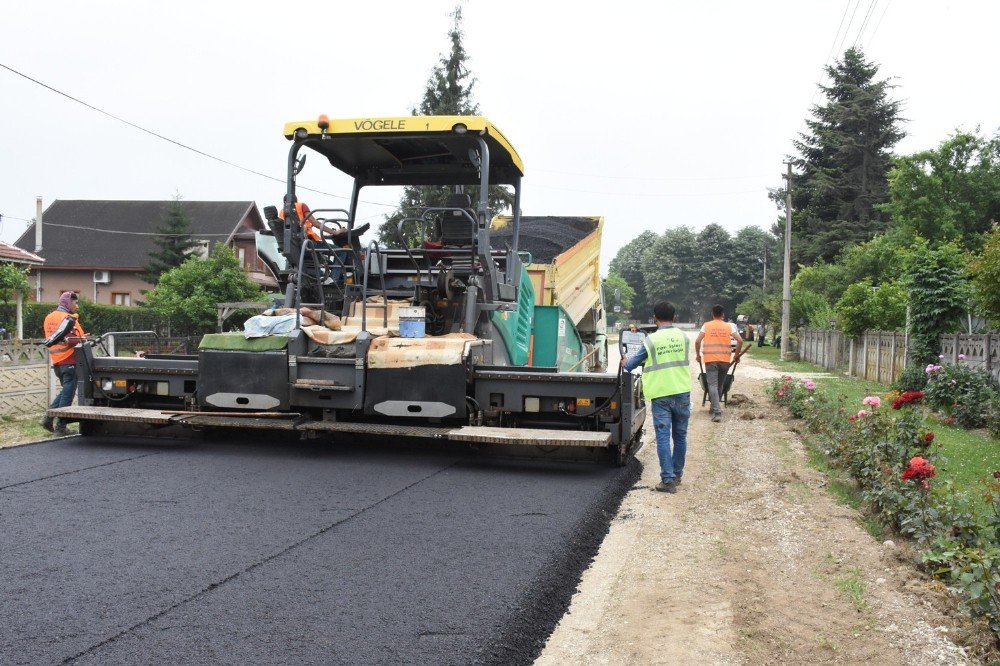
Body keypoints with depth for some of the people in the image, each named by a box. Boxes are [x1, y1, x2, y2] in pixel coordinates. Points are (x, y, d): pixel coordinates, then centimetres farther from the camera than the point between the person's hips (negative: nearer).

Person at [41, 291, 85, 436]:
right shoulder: (68, 318, -12)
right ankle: (60, 427, 1)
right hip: (69, 361, -8)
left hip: (56, 361, 8)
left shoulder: (49, 317, 14)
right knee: (68, 394, -1)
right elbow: (79, 338, -23)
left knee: (65, 391, 20)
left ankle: (48, 417, 9)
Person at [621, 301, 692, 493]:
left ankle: (668, 480, -6)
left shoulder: (651, 340, -8)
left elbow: (630, 365, 1)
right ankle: (677, 474, 26)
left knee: (663, 438, -1)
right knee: (680, 436, 14)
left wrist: (625, 362, 23)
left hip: (661, 395, -3)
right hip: (682, 393, 4)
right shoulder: (683, 337, 3)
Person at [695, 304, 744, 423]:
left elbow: (697, 341, -2)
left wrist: (698, 355, 12)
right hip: (725, 360, 2)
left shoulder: (706, 325, 5)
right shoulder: (728, 326, 9)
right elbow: (740, 340, 1)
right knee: (720, 385, 16)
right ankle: (714, 407, 27)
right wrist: (736, 355, 12)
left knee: (713, 385, -6)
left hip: (710, 359, -2)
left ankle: (717, 412, -18)